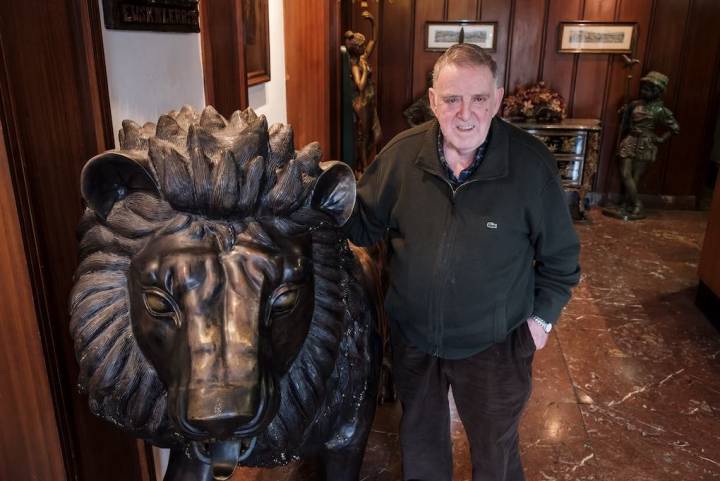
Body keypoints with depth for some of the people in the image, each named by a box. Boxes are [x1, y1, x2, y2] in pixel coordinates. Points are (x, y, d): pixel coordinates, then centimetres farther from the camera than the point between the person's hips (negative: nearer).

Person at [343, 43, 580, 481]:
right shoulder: (402, 154, -13)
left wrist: (543, 316, -3)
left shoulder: (532, 164, -18)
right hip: (412, 337, 2)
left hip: (494, 344, -2)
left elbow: (560, 254, -5)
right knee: (420, 437, 28)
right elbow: (366, 224, -2)